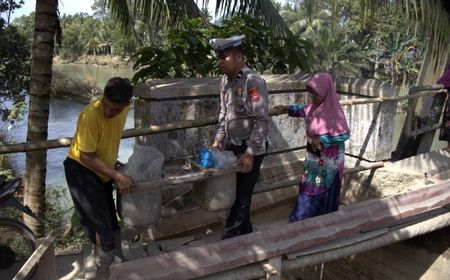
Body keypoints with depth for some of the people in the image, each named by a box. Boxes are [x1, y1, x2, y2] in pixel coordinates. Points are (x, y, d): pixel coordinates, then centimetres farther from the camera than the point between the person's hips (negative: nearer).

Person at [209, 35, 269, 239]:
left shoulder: (253, 82, -20)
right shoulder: (226, 80, 5)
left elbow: (262, 120, -21)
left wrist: (250, 153, -21)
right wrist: (218, 140, 7)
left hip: (250, 149, -8)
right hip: (232, 146, 8)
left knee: (241, 197, 2)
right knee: (234, 193, 16)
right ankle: (245, 234, 34)